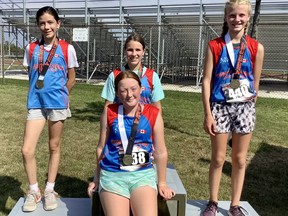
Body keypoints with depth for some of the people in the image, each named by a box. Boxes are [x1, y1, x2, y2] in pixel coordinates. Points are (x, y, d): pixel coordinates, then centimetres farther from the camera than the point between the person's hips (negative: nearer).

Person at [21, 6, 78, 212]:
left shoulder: (67, 49, -2)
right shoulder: (31, 48, 5)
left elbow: (71, 79, 5)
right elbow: (31, 76, 15)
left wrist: (58, 95, 8)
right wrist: (40, 94, 9)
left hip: (57, 104, -2)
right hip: (35, 104, 2)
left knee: (54, 147, 10)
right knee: (27, 150, -4)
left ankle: (50, 190, 25)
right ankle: (34, 191, 17)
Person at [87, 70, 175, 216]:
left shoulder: (153, 114, -4)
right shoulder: (110, 112, -1)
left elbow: (160, 152, 4)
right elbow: (101, 147, 8)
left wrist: (162, 183, 11)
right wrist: (97, 178, 16)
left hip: (143, 174, 0)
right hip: (112, 174, 1)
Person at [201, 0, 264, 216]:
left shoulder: (256, 48, 1)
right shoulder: (214, 46, -3)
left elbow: (255, 82, 8)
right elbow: (206, 81, -6)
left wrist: (249, 104, 8)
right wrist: (208, 114, -10)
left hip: (244, 107, 2)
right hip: (220, 107, -1)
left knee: (240, 159, 10)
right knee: (218, 158, 7)